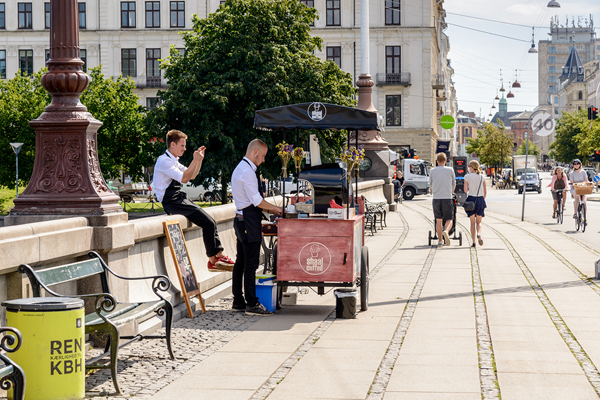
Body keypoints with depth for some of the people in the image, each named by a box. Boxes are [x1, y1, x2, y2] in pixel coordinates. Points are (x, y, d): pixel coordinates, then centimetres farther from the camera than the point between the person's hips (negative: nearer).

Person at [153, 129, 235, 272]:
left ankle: (219, 255, -6)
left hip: (178, 198, 10)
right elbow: (184, 178, -21)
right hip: (171, 201, -10)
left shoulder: (173, 161, 17)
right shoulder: (164, 161, -13)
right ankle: (213, 260, -8)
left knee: (209, 221, -4)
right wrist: (196, 160, -18)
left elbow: (192, 175, 24)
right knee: (208, 223, -16)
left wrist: (199, 159, 12)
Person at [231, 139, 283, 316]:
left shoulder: (240, 169, 18)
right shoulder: (247, 172, -16)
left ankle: (238, 301, 17)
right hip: (249, 222, -11)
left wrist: (268, 208, 17)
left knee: (241, 262, 12)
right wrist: (275, 208, -6)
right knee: (251, 263, -8)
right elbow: (257, 200, -17)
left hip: (241, 219, 11)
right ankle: (251, 304, -6)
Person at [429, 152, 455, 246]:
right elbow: (453, 183, 16)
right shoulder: (450, 170, 2)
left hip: (436, 199, 1)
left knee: (438, 220, 9)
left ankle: (440, 240, 8)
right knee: (449, 220, 3)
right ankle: (446, 231, -27)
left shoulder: (432, 171, 4)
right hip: (447, 198, -1)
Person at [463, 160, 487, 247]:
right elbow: (485, 191, 4)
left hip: (471, 199, -2)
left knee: (472, 222, 6)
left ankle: (473, 241, 3)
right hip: (480, 199, 2)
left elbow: (465, 190, -8)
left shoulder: (467, 177, -4)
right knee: (478, 222, 12)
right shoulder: (482, 177, 3)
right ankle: (479, 234, -18)